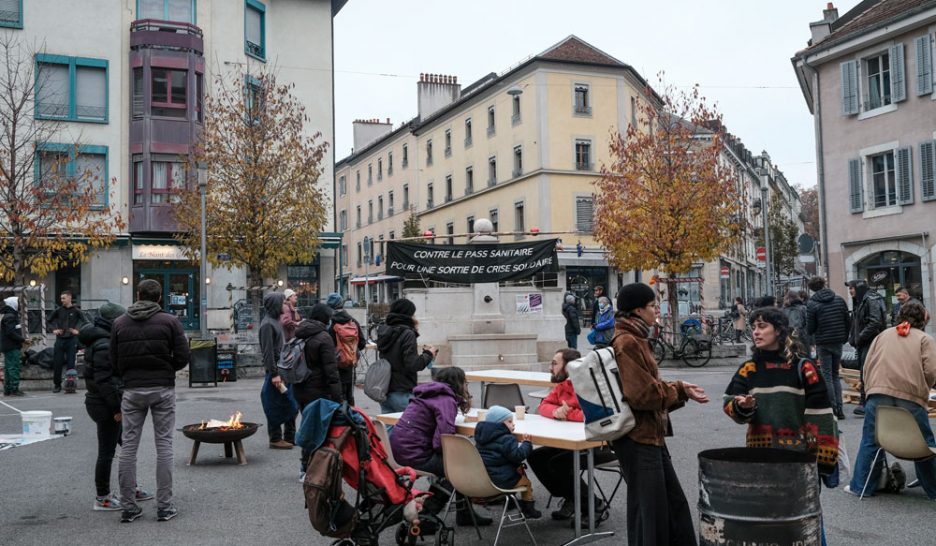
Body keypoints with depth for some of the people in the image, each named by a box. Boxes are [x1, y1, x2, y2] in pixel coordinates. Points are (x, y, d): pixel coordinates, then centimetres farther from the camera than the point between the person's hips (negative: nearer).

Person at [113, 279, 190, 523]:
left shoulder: (120, 323, 4)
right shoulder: (169, 321, -4)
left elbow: (114, 360, 3)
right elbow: (182, 357, -7)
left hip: (132, 390, 2)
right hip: (162, 389, -2)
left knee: (128, 446, 8)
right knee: (164, 445, 3)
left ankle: (128, 507, 11)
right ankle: (164, 507, 5)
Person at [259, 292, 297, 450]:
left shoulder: (276, 322, 15)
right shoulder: (267, 324, -13)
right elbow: (268, 351, -18)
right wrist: (274, 374, -20)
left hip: (284, 370, 9)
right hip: (275, 371, -9)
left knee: (291, 405, 13)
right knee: (275, 407, -1)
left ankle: (290, 436, 21)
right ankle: (275, 439, 7)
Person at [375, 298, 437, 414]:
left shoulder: (383, 332, 7)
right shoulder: (407, 334, -15)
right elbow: (413, 365, -20)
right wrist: (429, 354, -4)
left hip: (384, 392, 7)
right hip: (402, 394, -7)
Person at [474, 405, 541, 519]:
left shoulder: (483, 436, 11)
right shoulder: (506, 439, -17)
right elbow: (518, 455, -23)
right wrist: (526, 443, -10)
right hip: (500, 479, -8)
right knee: (526, 482, 15)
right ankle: (528, 509, 23)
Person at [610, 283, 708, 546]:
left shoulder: (635, 339, 14)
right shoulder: (626, 343, -18)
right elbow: (642, 394, -22)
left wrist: (679, 390, 4)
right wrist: (679, 390, -10)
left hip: (650, 435, 10)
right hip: (637, 438, -10)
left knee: (675, 504, 17)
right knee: (649, 513, 0)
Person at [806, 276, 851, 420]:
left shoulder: (812, 304, -9)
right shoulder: (839, 300, 4)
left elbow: (810, 328, -9)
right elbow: (848, 322, 5)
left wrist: (810, 333, 13)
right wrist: (844, 338, 15)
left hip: (823, 343, -4)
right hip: (838, 343, 4)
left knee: (827, 376, 2)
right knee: (835, 375, 14)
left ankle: (833, 409, -1)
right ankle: (839, 409, 10)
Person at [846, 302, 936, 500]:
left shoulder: (883, 335, 19)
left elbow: (867, 366, 13)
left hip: (879, 393, 2)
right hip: (911, 397, -2)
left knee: (870, 441, 9)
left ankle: (860, 486, 11)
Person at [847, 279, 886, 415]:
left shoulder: (871, 300, -12)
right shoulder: (858, 302, 17)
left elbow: (875, 322, -22)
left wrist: (861, 337, -18)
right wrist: (853, 339, 12)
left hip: (871, 342, -9)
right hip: (862, 343, 9)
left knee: (865, 371, -12)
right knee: (862, 370, 10)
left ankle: (864, 403, -12)